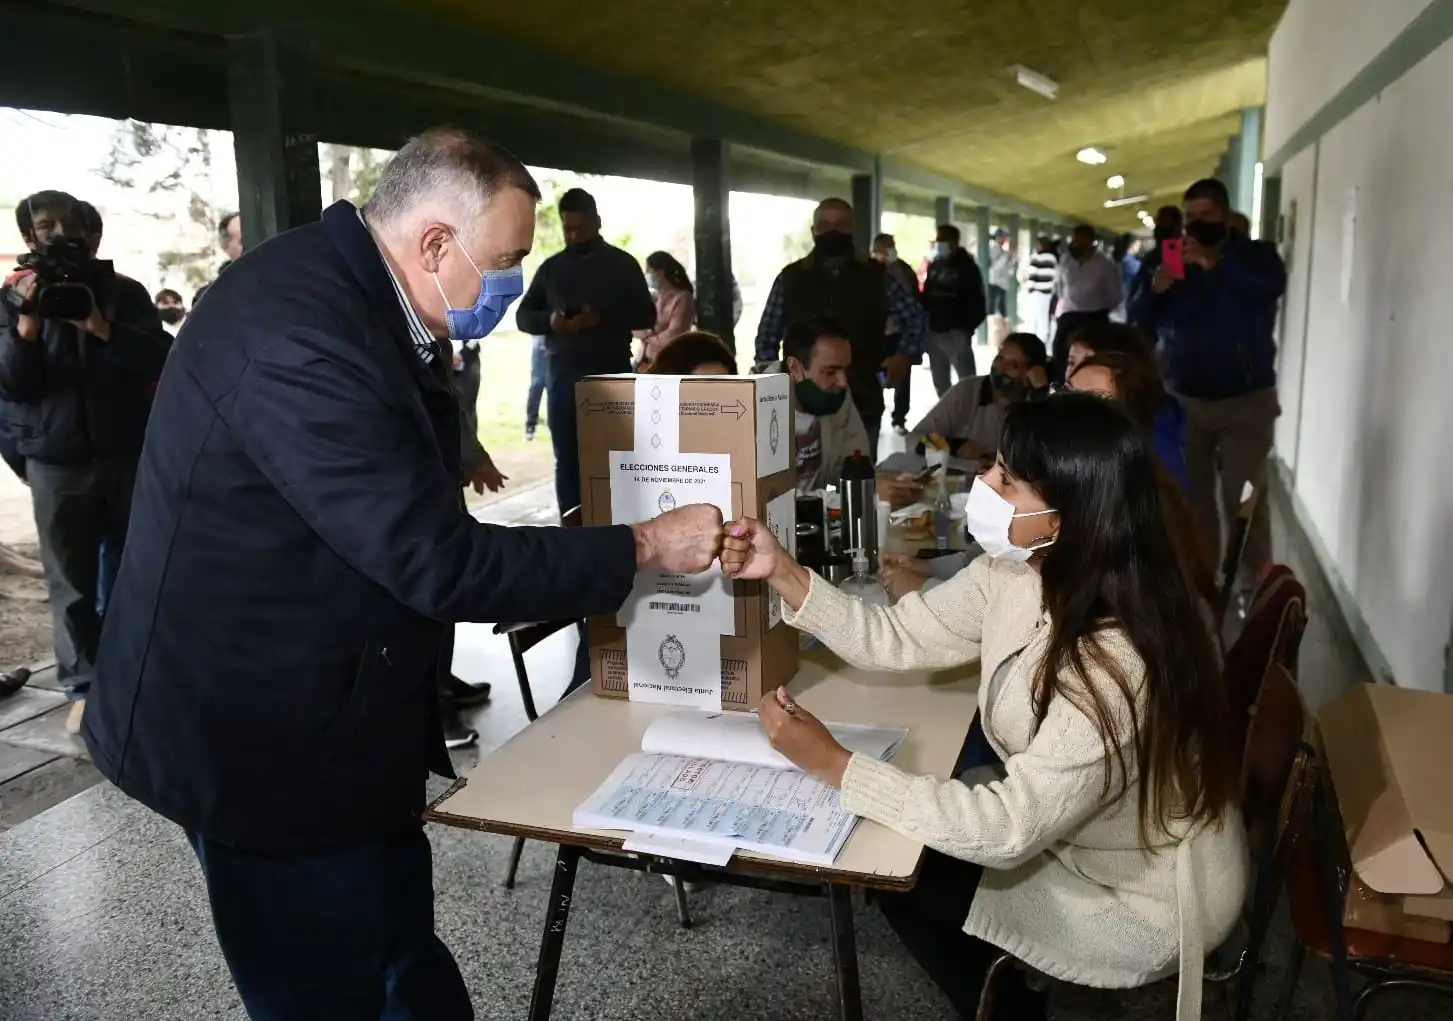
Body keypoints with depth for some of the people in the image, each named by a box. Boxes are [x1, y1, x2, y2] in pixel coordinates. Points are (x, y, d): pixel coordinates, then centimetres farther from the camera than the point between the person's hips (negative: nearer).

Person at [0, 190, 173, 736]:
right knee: (71, 580, 3)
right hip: (56, 463, 0)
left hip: (129, 454, 0)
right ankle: (83, 686, 10)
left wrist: (100, 326, -22)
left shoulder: (125, 292, 3)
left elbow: (159, 360, -10)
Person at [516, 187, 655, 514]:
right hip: (562, 377, 2)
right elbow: (523, 316, 11)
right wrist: (549, 320, -12)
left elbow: (646, 316, 0)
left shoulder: (622, 263, 5)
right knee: (567, 461, 3)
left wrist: (603, 318, -17)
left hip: (612, 377, -2)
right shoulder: (551, 267, 11)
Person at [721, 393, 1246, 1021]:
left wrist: (832, 763, -32)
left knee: (902, 876, -1)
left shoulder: (1115, 667, -38)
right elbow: (898, 638, -7)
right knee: (911, 844, 10)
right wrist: (782, 573, -19)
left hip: (1146, 898, -7)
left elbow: (1007, 830, -34)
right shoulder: (1018, 573, -14)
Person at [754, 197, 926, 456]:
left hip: (863, 408, 0)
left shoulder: (878, 277, 6)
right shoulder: (790, 279, 6)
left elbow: (915, 318, 17)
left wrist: (903, 356, 1)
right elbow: (767, 337, 12)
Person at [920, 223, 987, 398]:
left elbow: (976, 301, -7)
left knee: (966, 380, -8)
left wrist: (968, 327, -16)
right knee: (940, 380, 13)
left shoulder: (967, 266, -3)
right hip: (934, 331, 6)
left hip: (956, 332, -6)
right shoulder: (934, 266, 14)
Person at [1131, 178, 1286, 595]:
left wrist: (1215, 262, -37)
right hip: (1184, 400, 3)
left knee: (1243, 496, -6)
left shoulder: (1256, 254, 0)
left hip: (1246, 401, -3)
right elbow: (1142, 324, 2)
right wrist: (1156, 290, -18)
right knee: (1192, 493, 5)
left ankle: (1254, 583, 2)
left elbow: (1272, 286, -24)